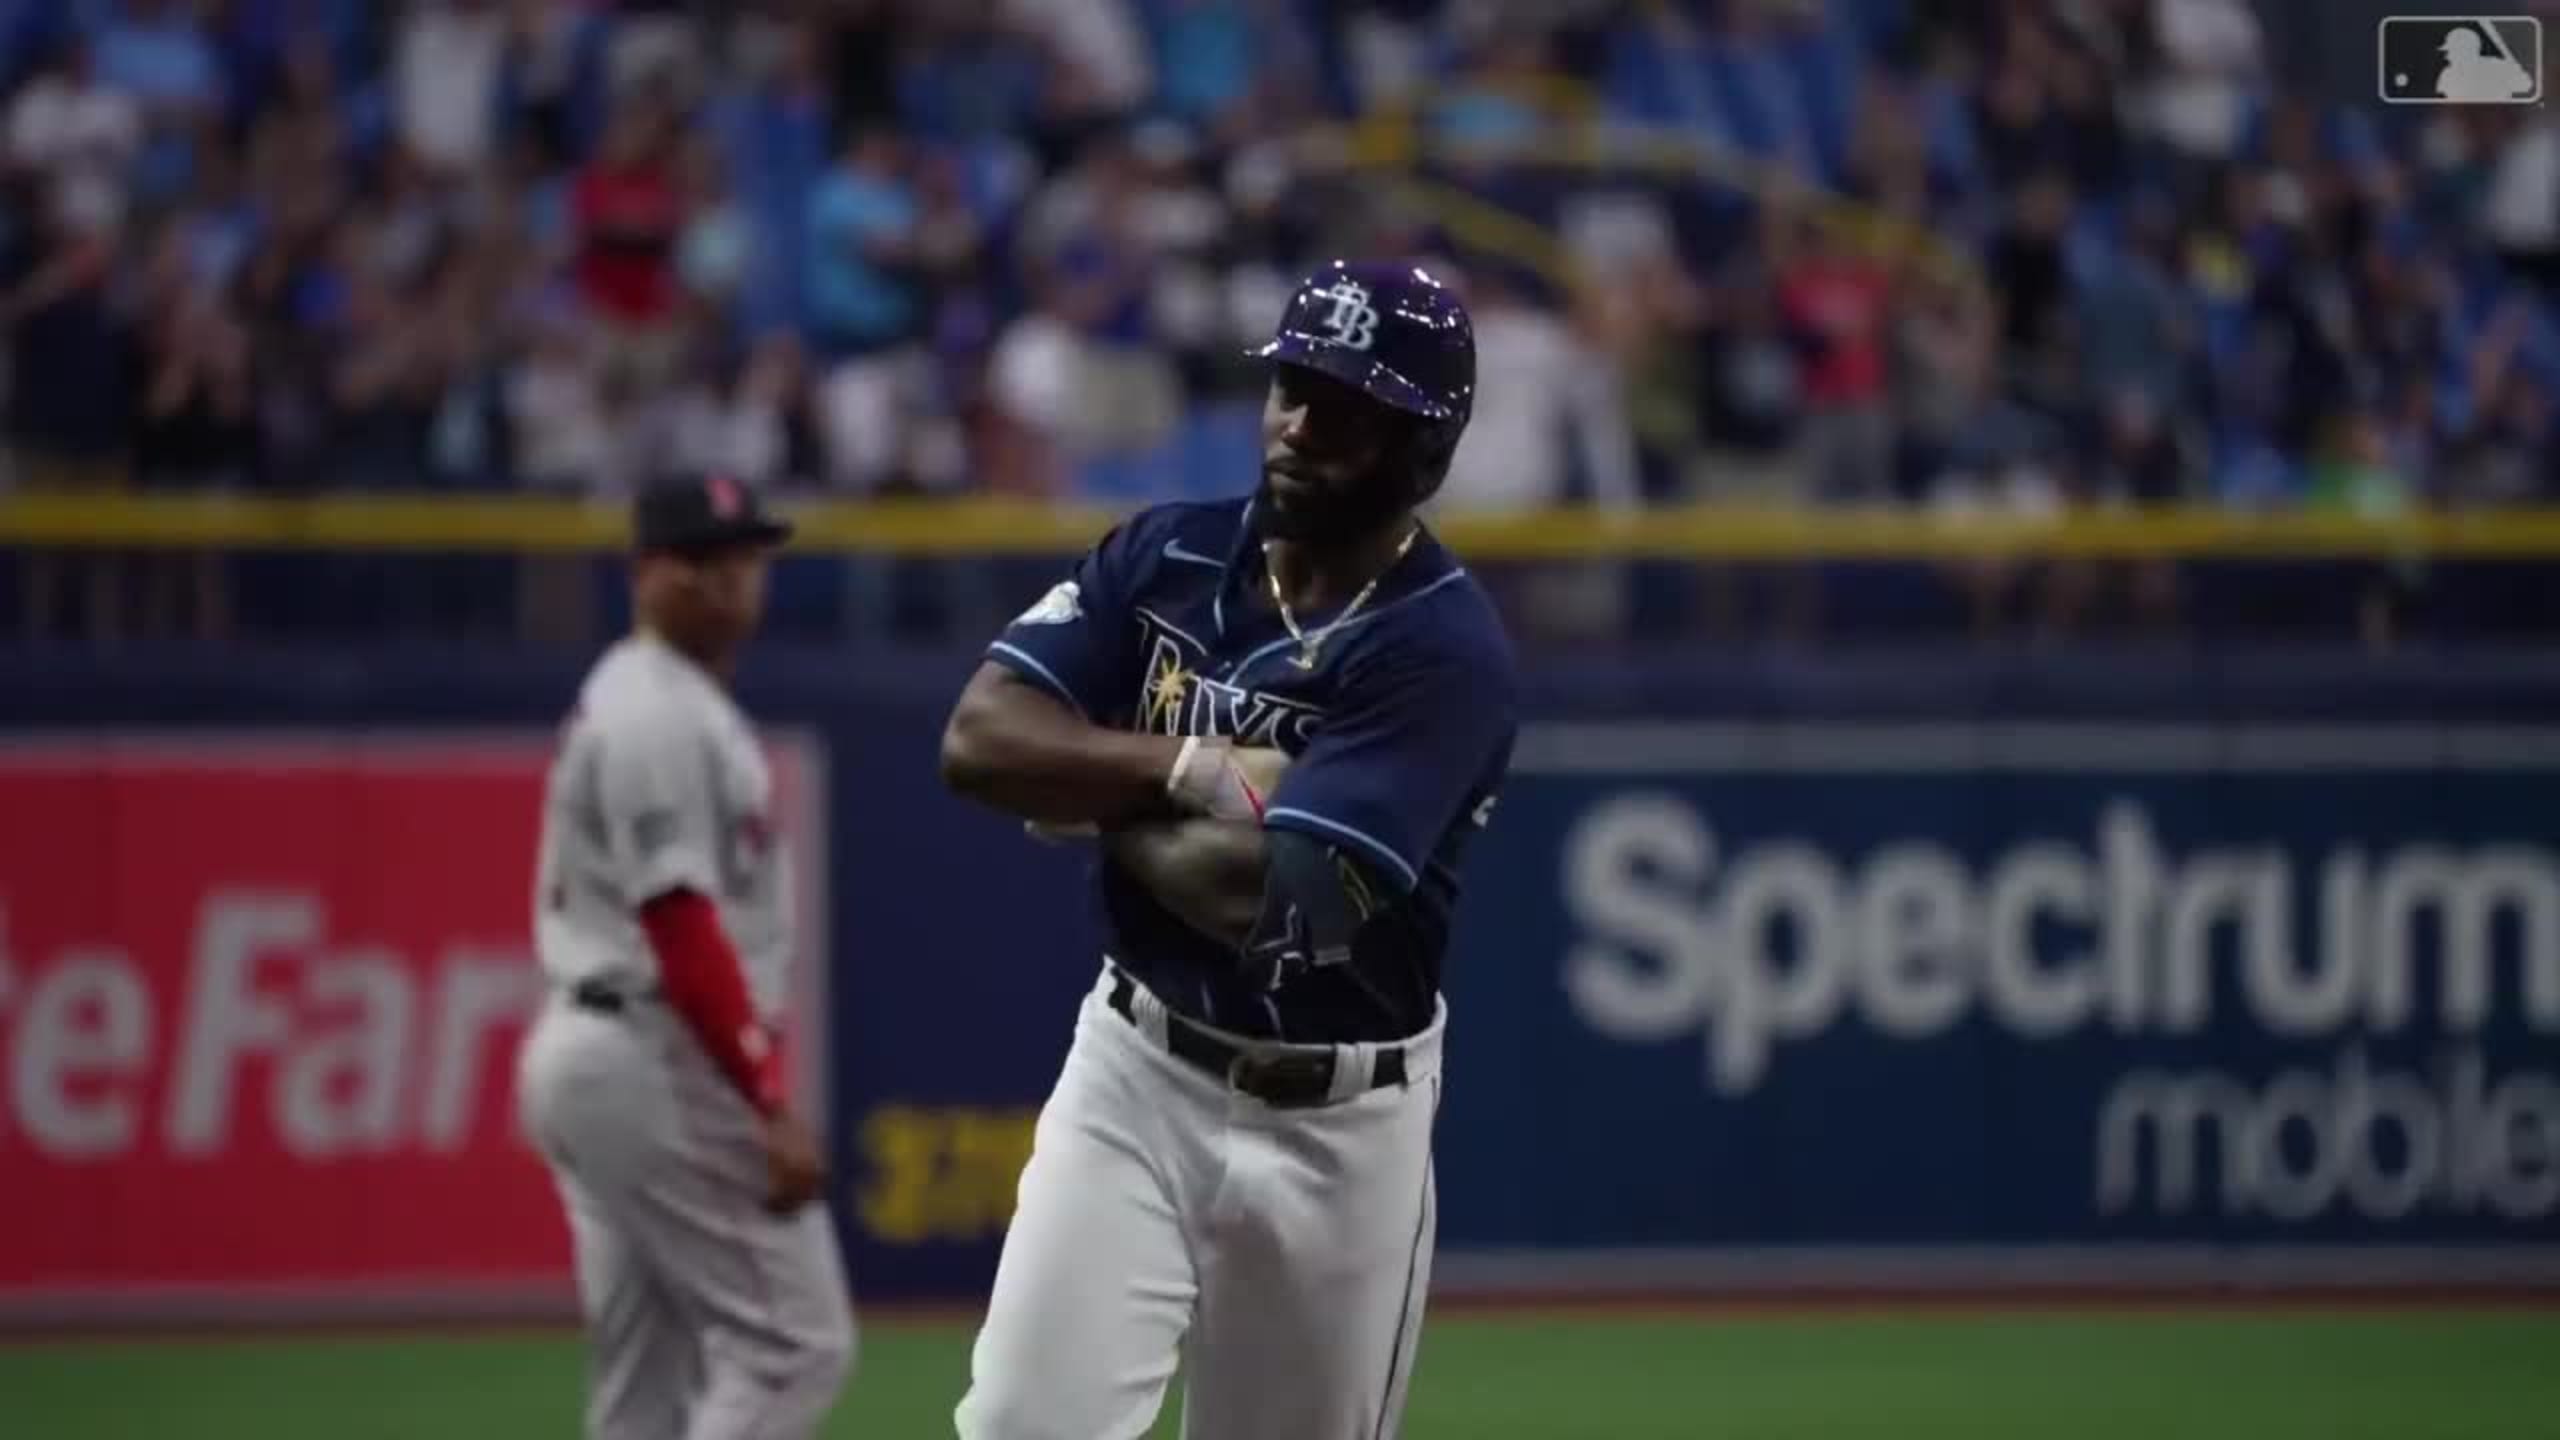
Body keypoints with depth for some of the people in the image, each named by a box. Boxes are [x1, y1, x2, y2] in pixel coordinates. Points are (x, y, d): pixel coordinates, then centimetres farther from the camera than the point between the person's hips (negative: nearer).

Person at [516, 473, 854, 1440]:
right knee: (793, 1343, -9)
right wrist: (773, 1106, -24)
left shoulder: (661, 703, 18)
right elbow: (682, 930, -21)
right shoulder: (656, 718, -14)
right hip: (658, 1063, -10)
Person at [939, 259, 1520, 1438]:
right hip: (1138, 1071, 3)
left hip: (1336, 1124, -3)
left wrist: (1089, 796, -10)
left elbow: (1267, 892, -26)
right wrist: (1191, 767, -19)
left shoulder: (1444, 653, -17)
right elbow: (979, 739, -9)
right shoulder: (1168, 555, 0)